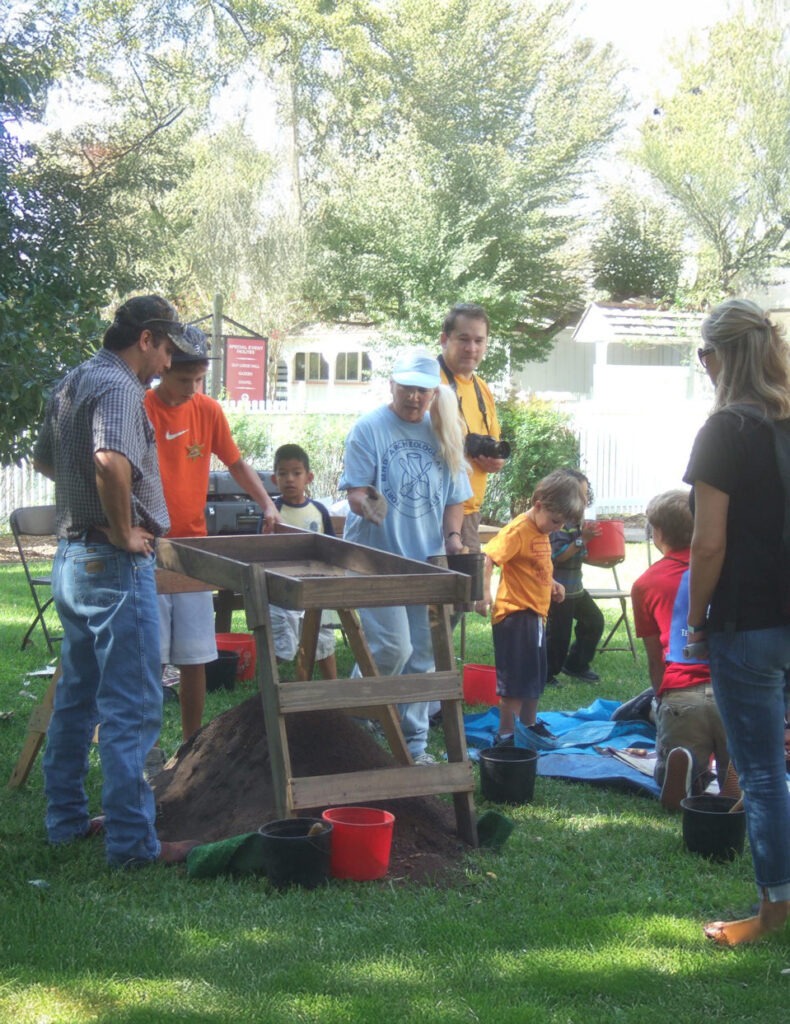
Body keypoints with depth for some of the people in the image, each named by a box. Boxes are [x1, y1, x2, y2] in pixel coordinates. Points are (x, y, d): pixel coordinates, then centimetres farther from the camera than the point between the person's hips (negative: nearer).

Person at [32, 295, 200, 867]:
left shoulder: (71, 384, 14)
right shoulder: (118, 387, -17)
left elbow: (45, 460, 28)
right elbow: (112, 462, -35)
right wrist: (124, 533, -22)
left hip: (73, 556, 10)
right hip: (114, 564, -10)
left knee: (76, 697, 17)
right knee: (132, 708, -6)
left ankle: (66, 819, 26)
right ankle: (133, 841, -3)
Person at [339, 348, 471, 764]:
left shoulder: (442, 434, 10)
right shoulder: (369, 428, -4)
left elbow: (454, 497, 14)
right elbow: (355, 490, -8)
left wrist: (452, 536, -3)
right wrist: (365, 504, -30)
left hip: (428, 561, 5)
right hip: (377, 559, -5)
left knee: (422, 654, 8)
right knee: (392, 647, -14)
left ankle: (414, 744, 18)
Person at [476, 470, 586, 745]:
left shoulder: (541, 532, 12)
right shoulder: (518, 530, -18)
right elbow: (488, 557, -30)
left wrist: (551, 583, 13)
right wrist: (484, 593, -41)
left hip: (535, 615, 10)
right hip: (515, 615, -10)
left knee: (535, 676, 21)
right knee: (515, 680, -5)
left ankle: (530, 724, 36)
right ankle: (506, 734, 2)